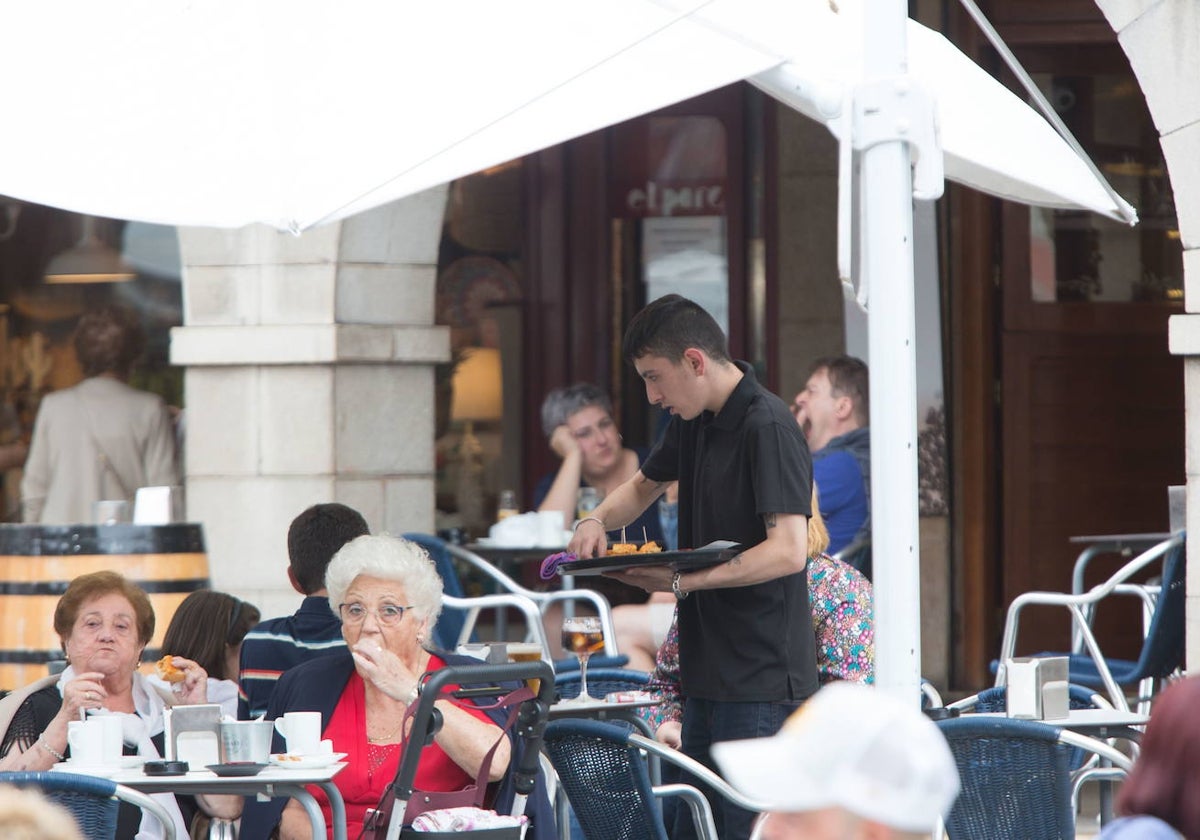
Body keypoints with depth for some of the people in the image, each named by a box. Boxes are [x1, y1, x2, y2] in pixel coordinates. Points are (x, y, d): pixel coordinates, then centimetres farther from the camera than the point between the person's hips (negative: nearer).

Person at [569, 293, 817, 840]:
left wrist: (684, 582, -23)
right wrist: (597, 520, 12)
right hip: (709, 672, 9)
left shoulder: (767, 427, -14)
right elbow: (646, 484, 34)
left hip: (763, 677, -9)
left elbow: (788, 551, -23)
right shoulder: (693, 422, 14)